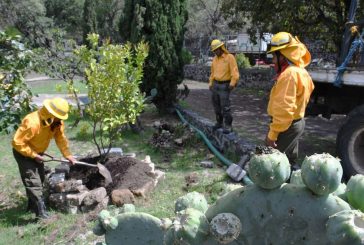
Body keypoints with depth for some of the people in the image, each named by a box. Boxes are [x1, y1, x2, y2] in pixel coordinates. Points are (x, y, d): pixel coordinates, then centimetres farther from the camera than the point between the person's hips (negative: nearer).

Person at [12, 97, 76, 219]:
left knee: (40, 179, 17)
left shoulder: (57, 121, -13)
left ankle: (33, 205, 36)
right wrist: (34, 155, -27)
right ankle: (41, 212, -9)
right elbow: (17, 142, -31)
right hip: (23, 153, -8)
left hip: (37, 152, 8)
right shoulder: (32, 123, -36)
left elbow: (61, 138, -6)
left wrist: (68, 155, -11)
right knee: (33, 182, -12)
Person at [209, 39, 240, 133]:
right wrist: (210, 83, 16)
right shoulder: (215, 58, 10)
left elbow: (235, 72, -16)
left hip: (224, 85, -6)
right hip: (215, 85, 7)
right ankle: (219, 122, 22)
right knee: (216, 106, 10)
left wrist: (232, 84, -24)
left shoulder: (230, 57, -10)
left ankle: (228, 125, 1)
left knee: (225, 107, -8)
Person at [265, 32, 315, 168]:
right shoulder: (300, 71, 10)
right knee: (290, 161, 20)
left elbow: (284, 108, -28)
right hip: (296, 122, 10)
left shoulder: (289, 74, -23)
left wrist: (272, 134, -24)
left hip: (287, 126, -10)